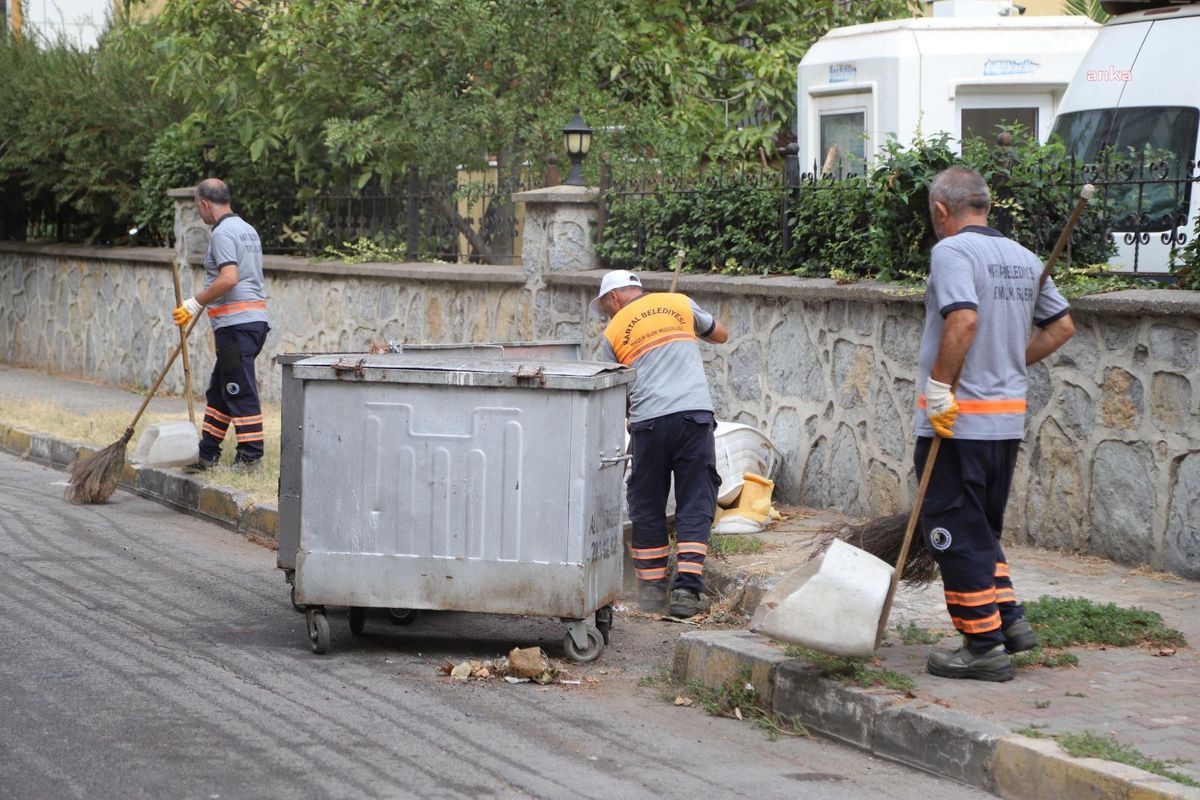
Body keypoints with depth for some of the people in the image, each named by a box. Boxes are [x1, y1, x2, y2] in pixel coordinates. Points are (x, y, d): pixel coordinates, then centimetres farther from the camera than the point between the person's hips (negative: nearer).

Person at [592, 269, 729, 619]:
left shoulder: (613, 333, 11)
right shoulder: (679, 303, 15)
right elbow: (720, 334, 30)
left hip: (649, 421, -1)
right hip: (695, 414, 1)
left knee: (647, 506, 13)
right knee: (695, 505, 2)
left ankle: (653, 588, 17)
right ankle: (688, 589, -7)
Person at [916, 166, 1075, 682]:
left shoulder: (952, 251, -12)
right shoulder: (1024, 259, 12)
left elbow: (963, 318, -27)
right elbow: (1061, 325, 17)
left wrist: (939, 388, -21)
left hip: (957, 422, -8)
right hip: (1009, 416, 8)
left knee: (955, 532, 0)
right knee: (982, 527, 21)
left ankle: (984, 646, 2)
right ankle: (1009, 620, 17)